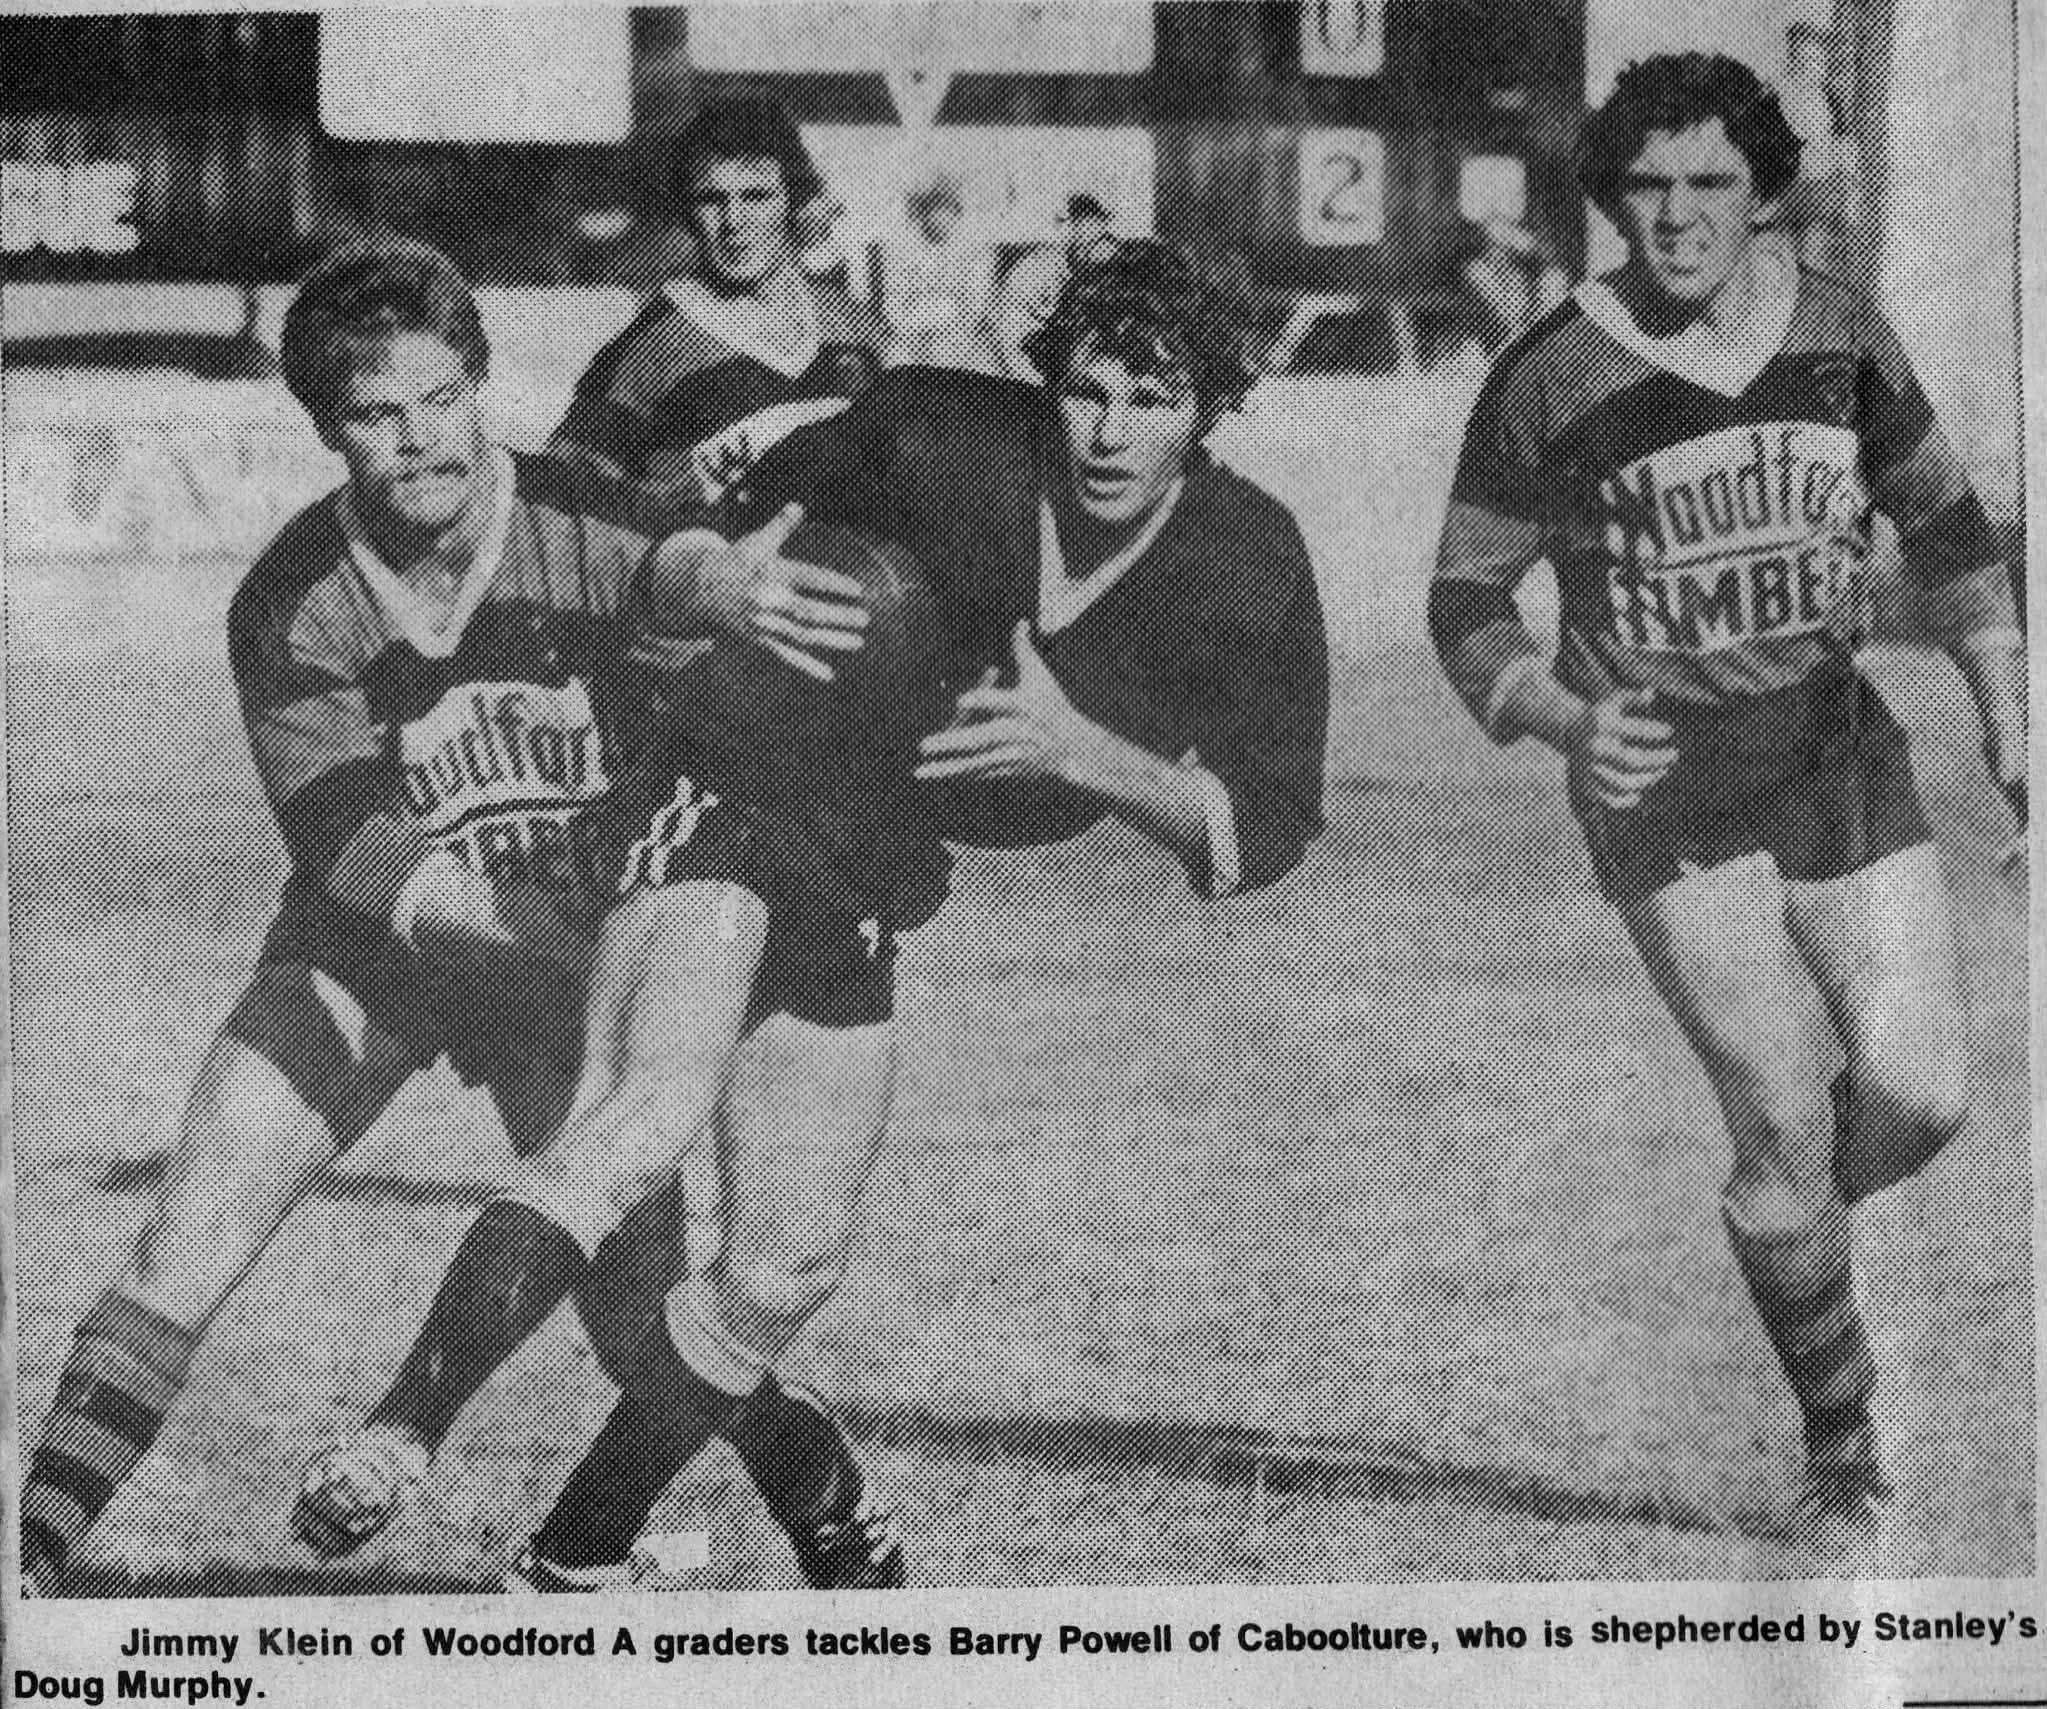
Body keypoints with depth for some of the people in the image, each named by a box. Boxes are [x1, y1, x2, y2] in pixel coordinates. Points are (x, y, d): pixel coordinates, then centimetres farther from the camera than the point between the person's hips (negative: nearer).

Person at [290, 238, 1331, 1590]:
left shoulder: (1253, 574, -12)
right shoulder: (935, 442, -19)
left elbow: (1264, 837, -13)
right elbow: (726, 529, -1)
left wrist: (1081, 753, -25)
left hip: (869, 890, 5)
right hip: (734, 805, -5)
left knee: (792, 1265, 4)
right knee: (651, 1113, -31)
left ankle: (577, 1560, 22)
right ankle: (398, 1441, -35)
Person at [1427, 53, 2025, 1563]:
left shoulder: (1836, 333, 2)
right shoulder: (1552, 380, -9)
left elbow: (1940, 516, 16)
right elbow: (1468, 599, -1)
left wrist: (2006, 700, 8)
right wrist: (1564, 723, -17)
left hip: (1833, 744, 4)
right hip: (1661, 774, -4)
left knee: (1922, 1091, -8)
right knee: (1782, 1113, -11)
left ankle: (1800, 1221, 28)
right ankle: (1845, 1455, 7)